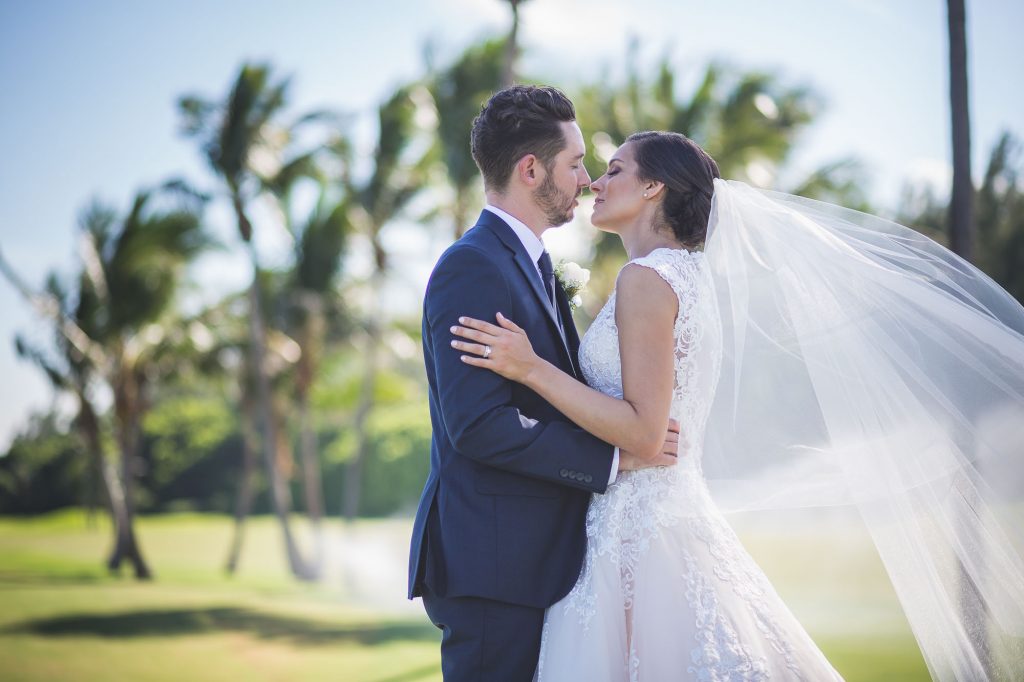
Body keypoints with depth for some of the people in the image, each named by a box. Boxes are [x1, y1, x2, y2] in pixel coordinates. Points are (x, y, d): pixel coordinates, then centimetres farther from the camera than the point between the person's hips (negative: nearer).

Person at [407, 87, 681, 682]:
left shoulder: (533, 265, 18)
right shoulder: (473, 268, -14)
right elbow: (478, 424, -22)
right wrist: (614, 455, -18)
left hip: (535, 560, 10)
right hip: (491, 565, -10)